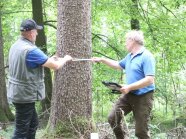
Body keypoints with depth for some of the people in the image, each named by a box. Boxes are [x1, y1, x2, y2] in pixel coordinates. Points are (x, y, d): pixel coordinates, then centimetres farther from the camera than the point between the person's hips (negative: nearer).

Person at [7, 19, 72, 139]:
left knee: (33, 123, 21)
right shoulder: (31, 50, -23)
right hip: (25, 95, -10)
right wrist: (65, 59, 2)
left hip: (19, 93, 10)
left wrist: (49, 59, 14)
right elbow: (56, 66, -18)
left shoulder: (16, 46, 6)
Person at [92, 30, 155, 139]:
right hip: (128, 95, 9)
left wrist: (129, 87, -28)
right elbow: (119, 65, 31)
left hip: (143, 97, -9)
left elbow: (149, 80, -26)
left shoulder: (147, 57, -18)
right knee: (113, 118, 4)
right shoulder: (130, 56, 11)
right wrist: (102, 60, 25)